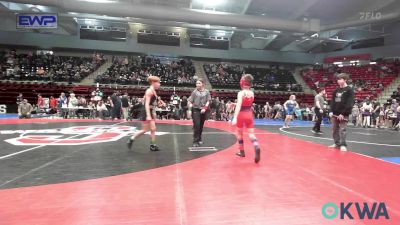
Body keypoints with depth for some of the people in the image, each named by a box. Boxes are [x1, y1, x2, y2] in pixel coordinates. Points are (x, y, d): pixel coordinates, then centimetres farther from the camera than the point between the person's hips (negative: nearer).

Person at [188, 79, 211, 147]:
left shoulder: (206, 92, 3)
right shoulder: (194, 92, 2)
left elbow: (208, 101, 0)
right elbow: (190, 101, 2)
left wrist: (205, 108, -14)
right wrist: (190, 109, -8)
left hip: (203, 110, 2)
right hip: (196, 110, -2)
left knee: (201, 126, 12)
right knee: (196, 125, -10)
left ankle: (199, 138, 31)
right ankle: (195, 141, -6)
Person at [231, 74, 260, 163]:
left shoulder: (241, 93, -13)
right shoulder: (252, 93, 4)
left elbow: (238, 106, -24)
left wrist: (235, 117, -29)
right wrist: (234, 104, 24)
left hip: (241, 115, -4)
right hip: (249, 114, 4)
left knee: (240, 133, 15)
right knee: (251, 134, 0)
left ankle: (242, 152, 25)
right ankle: (256, 147, -29)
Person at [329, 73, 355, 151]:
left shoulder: (349, 90, -6)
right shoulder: (336, 90, 12)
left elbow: (350, 103, -13)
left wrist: (343, 113, -19)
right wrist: (331, 111, 1)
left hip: (343, 114, -6)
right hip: (335, 113, 6)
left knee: (342, 129, -6)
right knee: (334, 129, 10)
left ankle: (343, 145, 1)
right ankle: (337, 143, 21)